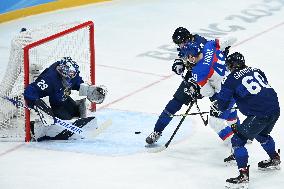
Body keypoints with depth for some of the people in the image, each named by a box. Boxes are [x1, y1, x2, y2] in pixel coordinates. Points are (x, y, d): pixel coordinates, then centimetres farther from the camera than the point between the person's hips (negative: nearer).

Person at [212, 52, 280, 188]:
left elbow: (222, 105, 2)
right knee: (262, 134, 35)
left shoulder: (232, 79, -1)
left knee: (238, 140, 2)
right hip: (275, 109, 7)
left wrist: (217, 105, 27)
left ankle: (243, 175, -5)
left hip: (259, 114, -7)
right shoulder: (256, 71, 16)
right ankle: (274, 160, 51)